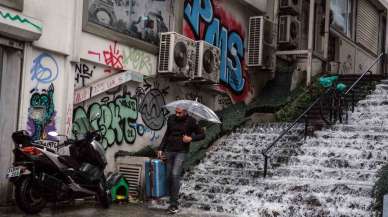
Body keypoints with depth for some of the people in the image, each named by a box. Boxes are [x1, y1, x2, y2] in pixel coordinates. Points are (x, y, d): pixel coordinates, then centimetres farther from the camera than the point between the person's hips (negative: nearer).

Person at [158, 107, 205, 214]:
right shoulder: (171, 119, 5)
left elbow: (202, 135, 1)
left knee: (175, 174, -16)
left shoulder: (191, 121, -6)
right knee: (169, 176, 3)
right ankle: (172, 199, 17)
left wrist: (191, 138, -15)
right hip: (169, 151, 4)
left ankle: (174, 204, -12)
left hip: (181, 152, -4)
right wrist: (161, 149, 12)